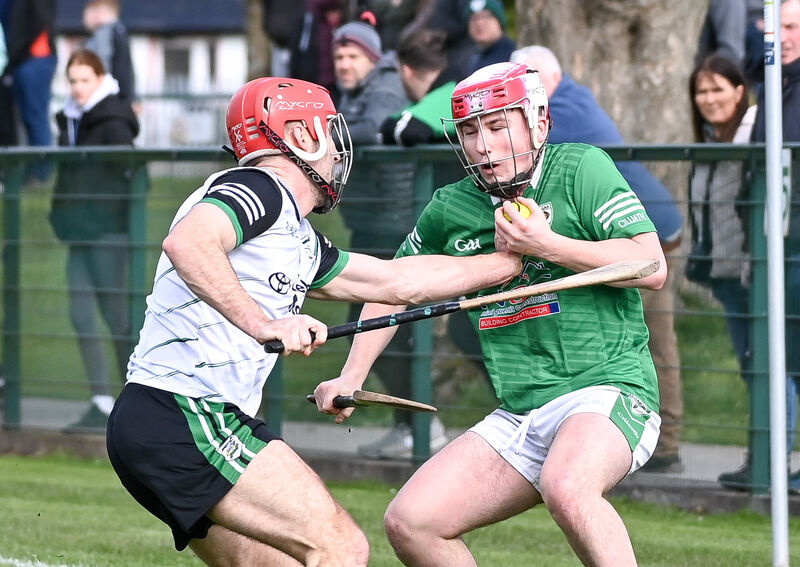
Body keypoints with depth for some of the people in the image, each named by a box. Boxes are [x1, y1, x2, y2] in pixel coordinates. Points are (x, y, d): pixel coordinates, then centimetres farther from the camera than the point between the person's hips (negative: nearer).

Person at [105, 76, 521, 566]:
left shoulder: (299, 242, 23)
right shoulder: (260, 190, -6)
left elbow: (398, 282, 31)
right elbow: (187, 244, -26)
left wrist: (509, 261, 35)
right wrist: (265, 324, -33)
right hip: (184, 414, -10)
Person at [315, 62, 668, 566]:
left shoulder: (581, 169, -5)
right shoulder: (450, 210, 11)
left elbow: (652, 267, -14)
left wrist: (546, 245, -18)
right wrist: (352, 377, 19)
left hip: (608, 388, -7)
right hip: (519, 418, 7)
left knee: (566, 486, -38)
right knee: (411, 523, -4)